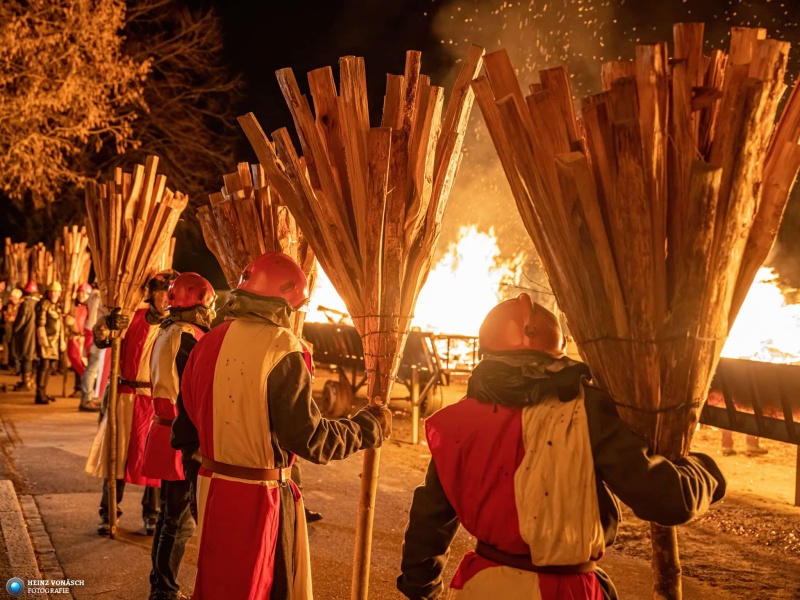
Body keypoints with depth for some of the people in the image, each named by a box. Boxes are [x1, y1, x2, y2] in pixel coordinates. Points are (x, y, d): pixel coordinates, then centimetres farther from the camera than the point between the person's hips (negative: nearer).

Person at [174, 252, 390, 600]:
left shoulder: (209, 343, 3)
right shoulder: (280, 349, -19)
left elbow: (185, 428, 10)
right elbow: (309, 438, -20)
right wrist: (371, 426, -7)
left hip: (212, 488, 7)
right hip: (257, 496, -7)